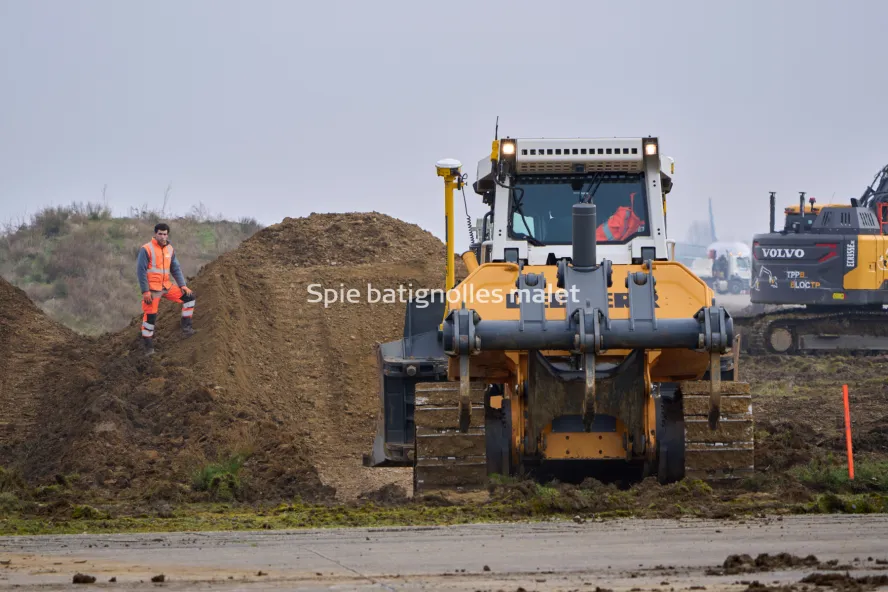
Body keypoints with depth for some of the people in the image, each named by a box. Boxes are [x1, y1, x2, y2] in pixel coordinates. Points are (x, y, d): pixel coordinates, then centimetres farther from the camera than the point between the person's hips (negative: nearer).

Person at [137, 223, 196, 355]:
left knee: (188, 296, 1)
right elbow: (141, 270, -14)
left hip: (166, 287, 6)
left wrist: (182, 285, 1)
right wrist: (145, 291, -18)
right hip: (152, 289, -6)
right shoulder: (147, 249, -12)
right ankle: (148, 346, 6)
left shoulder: (169, 249, 8)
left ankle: (186, 326, 9)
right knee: (150, 316, -6)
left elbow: (175, 269, 14)